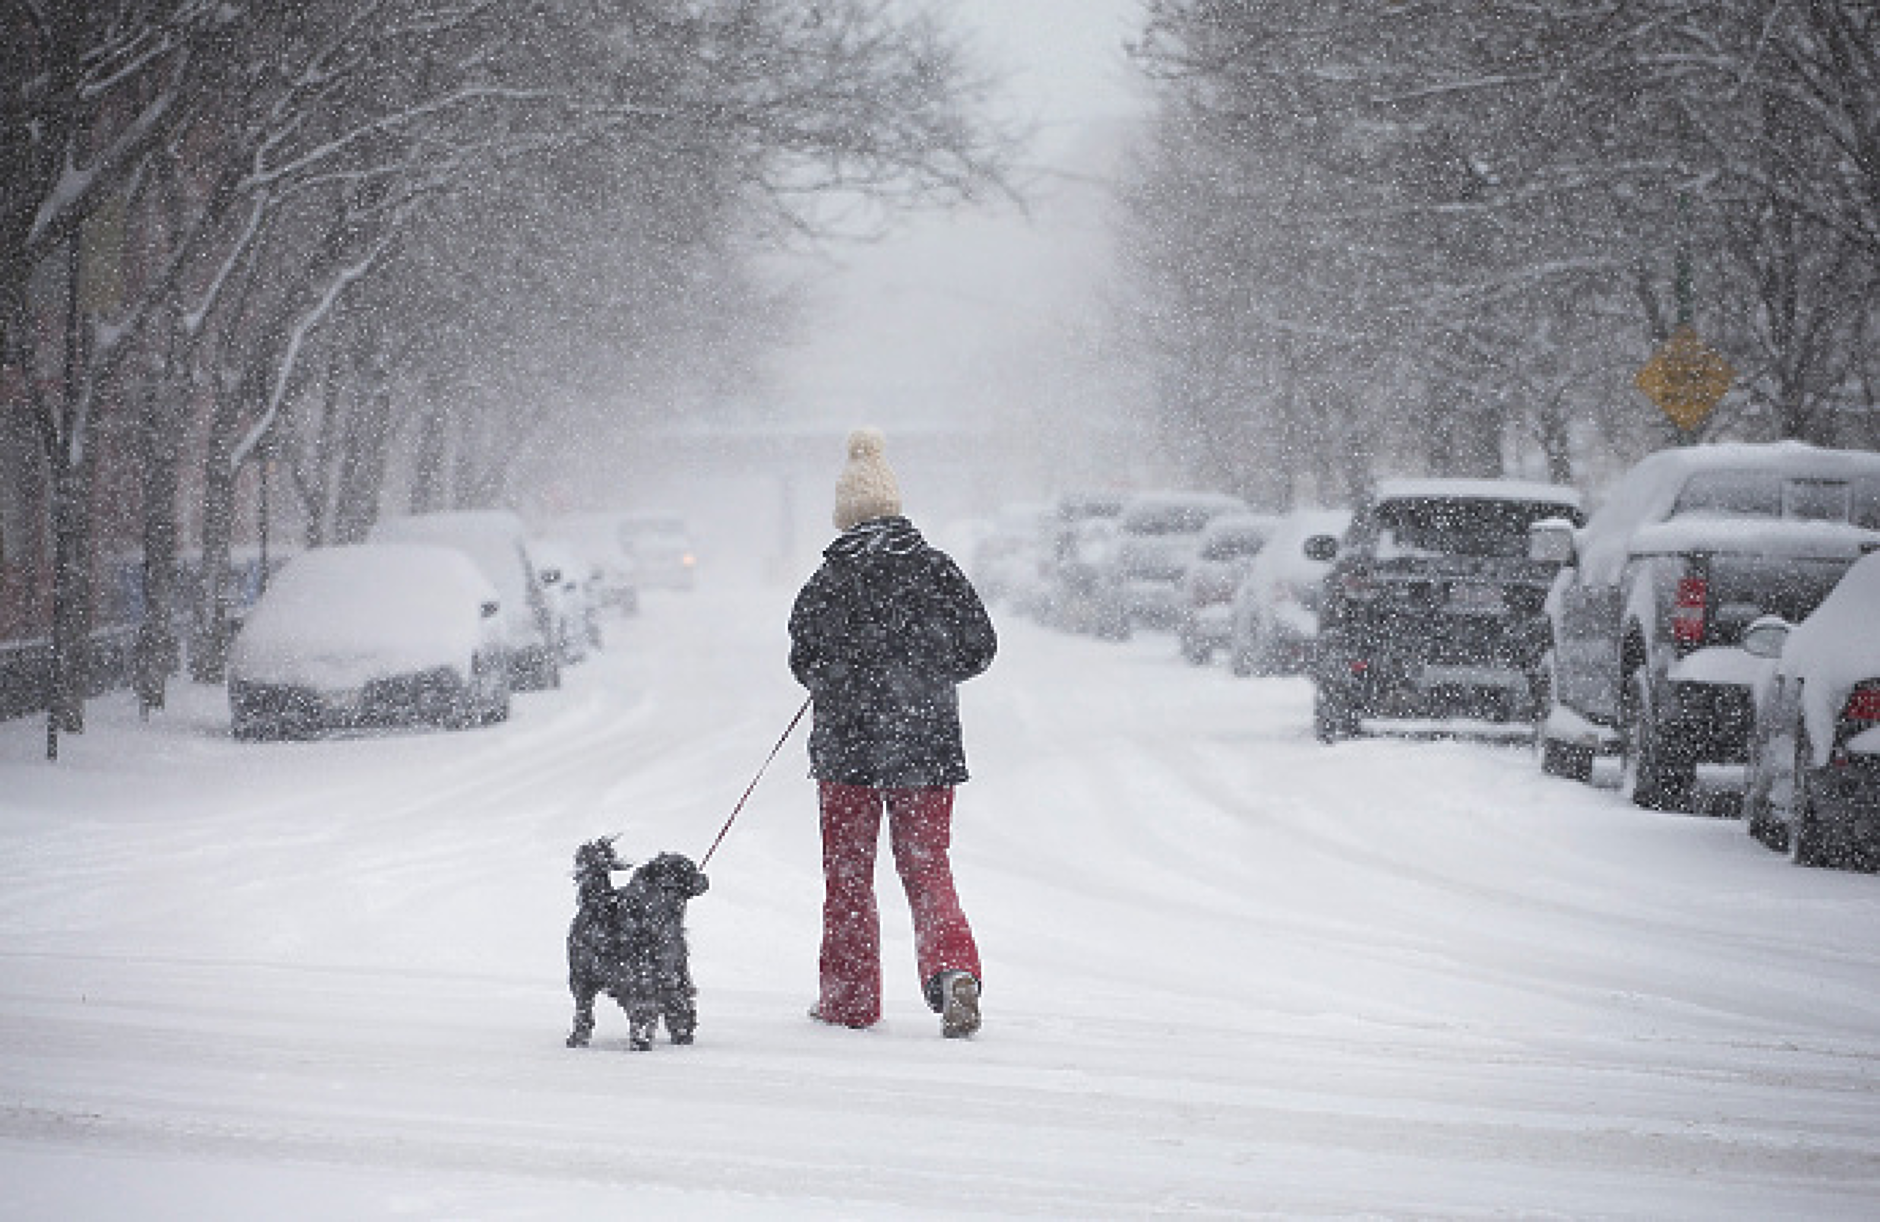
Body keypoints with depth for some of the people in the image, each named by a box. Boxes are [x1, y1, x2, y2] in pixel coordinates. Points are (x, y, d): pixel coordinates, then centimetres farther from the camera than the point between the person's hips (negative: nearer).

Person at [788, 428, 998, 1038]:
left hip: (847, 742, -2)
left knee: (848, 871, 12)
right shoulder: (936, 568, -2)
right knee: (927, 867, 8)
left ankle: (849, 998, 16)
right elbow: (979, 646, 3)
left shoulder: (832, 579, -9)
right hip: (928, 742, 2)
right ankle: (953, 968, -17)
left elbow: (805, 659, -9)